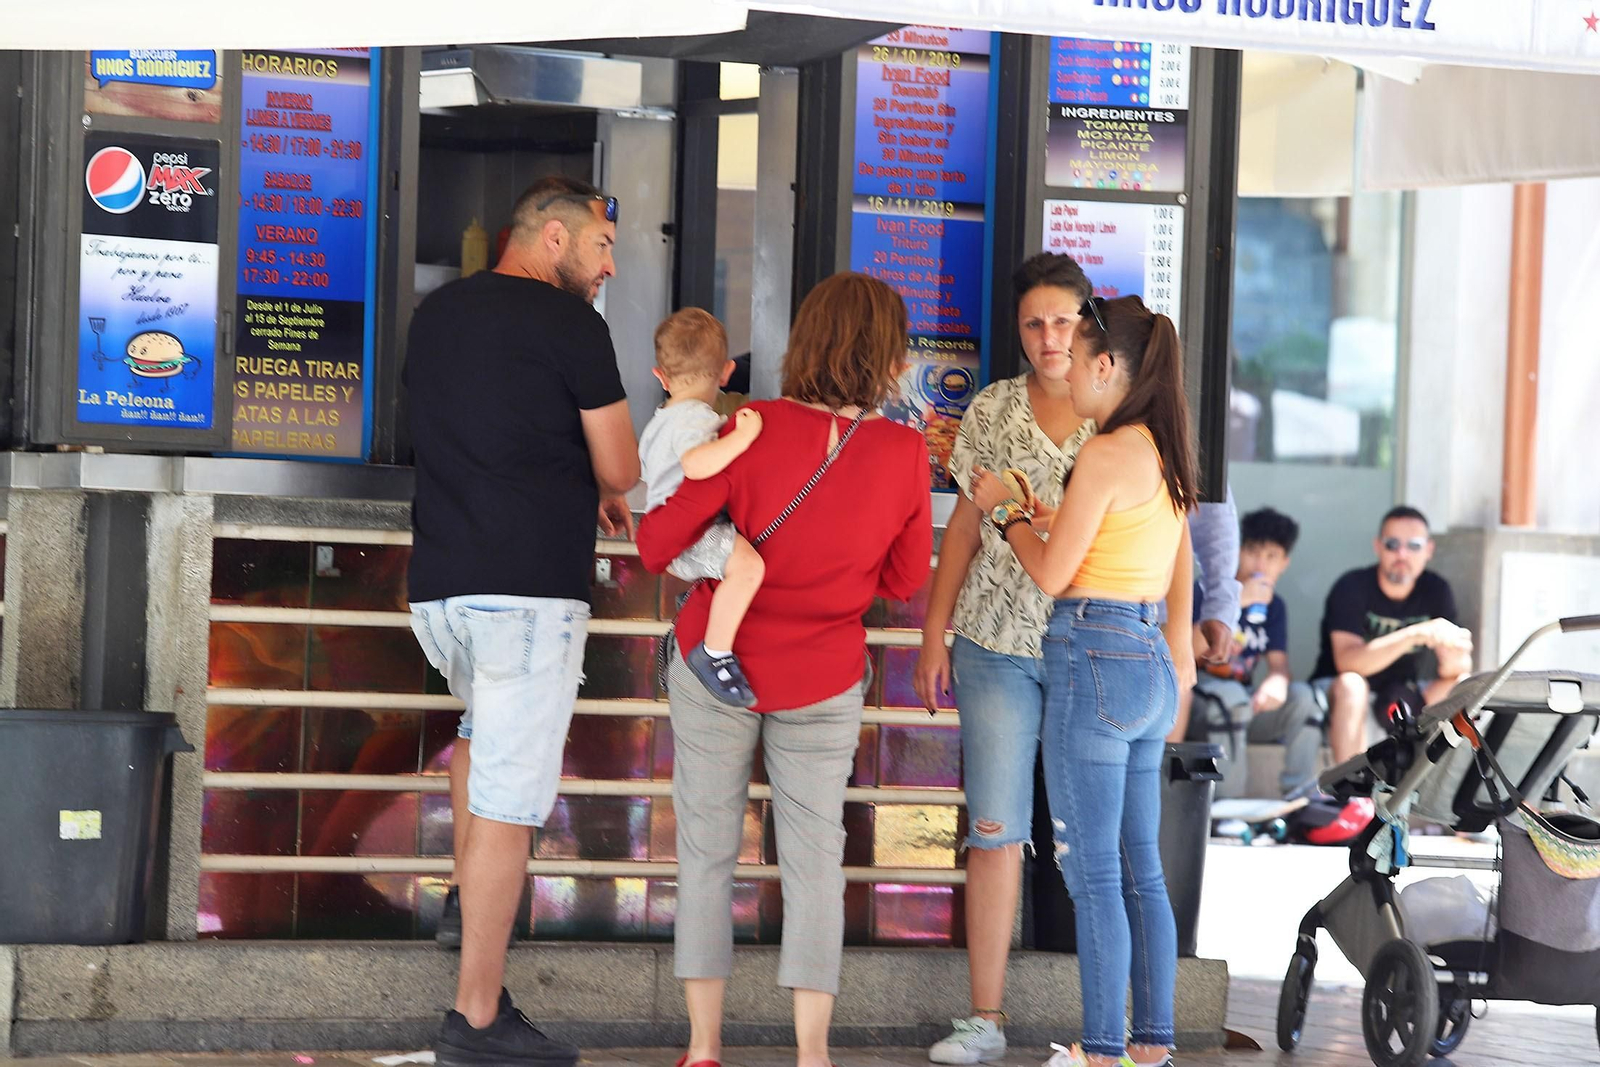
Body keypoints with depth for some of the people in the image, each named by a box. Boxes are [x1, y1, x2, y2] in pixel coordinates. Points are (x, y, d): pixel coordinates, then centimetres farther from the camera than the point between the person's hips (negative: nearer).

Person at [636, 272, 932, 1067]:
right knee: (813, 859, 9)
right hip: (823, 684, 1)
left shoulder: (753, 431, -18)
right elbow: (904, 579, 0)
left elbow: (657, 546, -16)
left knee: (707, 852, 10)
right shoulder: (905, 455, -13)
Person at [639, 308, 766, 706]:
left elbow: (647, 474, 35)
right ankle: (715, 652, -34)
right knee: (747, 562, -35)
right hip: (689, 535, -11)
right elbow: (696, 464, -37)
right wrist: (743, 435, -33)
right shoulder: (696, 418, -15)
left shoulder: (658, 422, 19)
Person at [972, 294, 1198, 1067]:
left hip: (1095, 659, -9)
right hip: (1149, 666, 9)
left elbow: (1052, 572, -11)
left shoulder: (1107, 454, -14)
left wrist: (1004, 510, 6)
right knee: (1140, 869, 12)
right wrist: (1180, 650, 33)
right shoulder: (1165, 454, 11)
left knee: (1094, 871, -4)